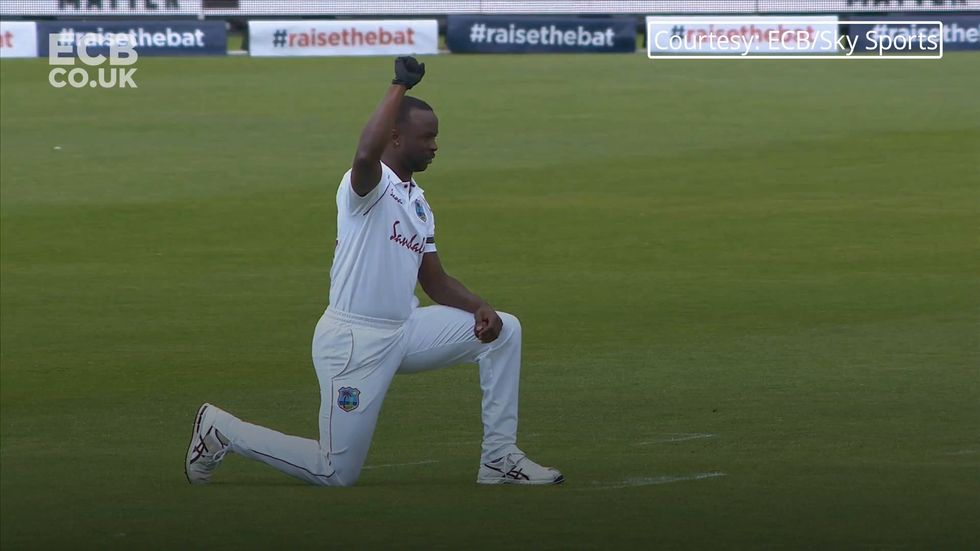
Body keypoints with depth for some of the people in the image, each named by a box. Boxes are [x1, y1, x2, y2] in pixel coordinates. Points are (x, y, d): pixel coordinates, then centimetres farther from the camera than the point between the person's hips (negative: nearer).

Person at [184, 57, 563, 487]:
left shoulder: (417, 202, 14)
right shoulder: (368, 184, -15)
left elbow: (435, 281, 15)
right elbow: (366, 154, -41)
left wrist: (479, 307, -3)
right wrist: (399, 86, -34)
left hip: (404, 332, 9)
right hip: (354, 342, -9)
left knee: (502, 330, 1)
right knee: (337, 474, -6)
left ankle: (499, 459, 6)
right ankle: (222, 430, 12)